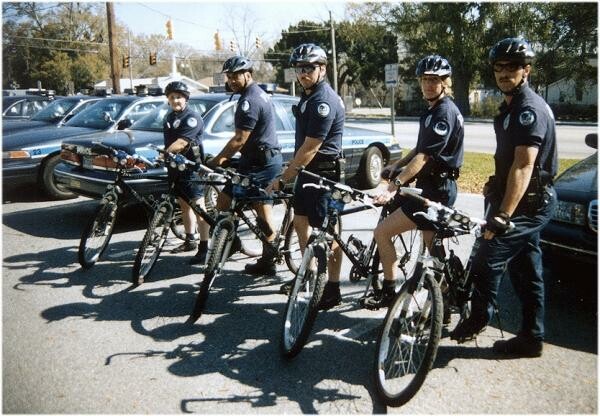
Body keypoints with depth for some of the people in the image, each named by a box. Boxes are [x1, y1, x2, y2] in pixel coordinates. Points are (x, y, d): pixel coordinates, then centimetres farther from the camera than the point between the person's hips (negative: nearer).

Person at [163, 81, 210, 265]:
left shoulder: (192, 118, -13)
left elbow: (181, 143, -25)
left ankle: (204, 248, -10)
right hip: (175, 167, 9)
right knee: (184, 205, 17)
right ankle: (190, 241, 30)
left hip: (191, 168, -9)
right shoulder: (170, 116, 16)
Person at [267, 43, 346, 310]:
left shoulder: (324, 101, -20)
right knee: (300, 220, 18)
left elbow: (310, 148, -23)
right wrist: (292, 167, 19)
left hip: (324, 171, -10)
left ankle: (333, 290, 7)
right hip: (308, 169, 10)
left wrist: (283, 179, -19)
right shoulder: (308, 95, 11)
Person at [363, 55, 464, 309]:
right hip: (430, 186, 10)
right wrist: (396, 165, 9)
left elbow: (423, 157, -26)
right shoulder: (434, 110, 14)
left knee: (382, 232, -10)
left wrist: (394, 186, -32)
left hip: (436, 191, -10)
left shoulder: (445, 112, -16)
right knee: (433, 248, 17)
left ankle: (389, 291, 1)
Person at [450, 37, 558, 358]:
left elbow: (524, 167, -28)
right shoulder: (511, 107, 14)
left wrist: (503, 215, -33)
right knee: (526, 271, 13)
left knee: (487, 260, -8)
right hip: (527, 202, 10)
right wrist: (495, 185, 31)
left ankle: (477, 320, 12)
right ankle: (531, 339, 22)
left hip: (527, 203, -10)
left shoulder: (530, 109, -18)